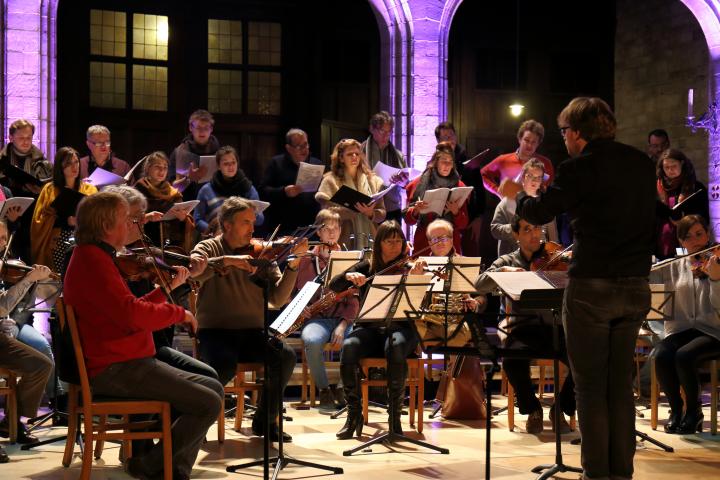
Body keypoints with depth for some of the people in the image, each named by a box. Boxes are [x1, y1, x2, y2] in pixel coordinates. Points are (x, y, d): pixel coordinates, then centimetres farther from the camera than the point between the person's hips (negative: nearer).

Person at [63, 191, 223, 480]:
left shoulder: (94, 257, 17)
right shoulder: (92, 260, -18)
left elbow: (129, 310, 18)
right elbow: (133, 315, -28)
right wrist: (179, 313, -14)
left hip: (123, 363, 11)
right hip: (115, 370, -11)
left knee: (212, 387, 12)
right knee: (208, 405, -15)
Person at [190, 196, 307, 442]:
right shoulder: (208, 248, 3)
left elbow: (278, 298, -4)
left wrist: (293, 264, -16)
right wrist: (227, 260, -28)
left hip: (252, 332, 3)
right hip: (215, 331, -3)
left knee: (285, 355, -25)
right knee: (224, 366, -34)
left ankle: (265, 420, -3)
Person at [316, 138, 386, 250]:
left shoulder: (373, 180, 13)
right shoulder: (330, 181, 4)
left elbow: (382, 213, 11)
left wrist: (370, 214, -12)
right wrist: (355, 208, -15)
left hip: (368, 241, 3)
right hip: (343, 242, -3)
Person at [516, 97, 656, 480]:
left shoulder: (578, 168, -11)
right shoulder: (641, 163, 7)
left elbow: (538, 213, 0)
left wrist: (519, 196, 20)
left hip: (591, 288, -6)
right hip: (635, 288, 6)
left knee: (590, 386, 4)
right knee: (621, 383, 14)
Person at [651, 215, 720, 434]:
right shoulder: (673, 267, 11)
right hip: (680, 329, 3)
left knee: (684, 356, -33)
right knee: (660, 355, -29)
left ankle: (694, 410, -8)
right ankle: (676, 408, -5)